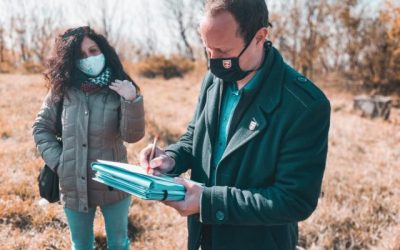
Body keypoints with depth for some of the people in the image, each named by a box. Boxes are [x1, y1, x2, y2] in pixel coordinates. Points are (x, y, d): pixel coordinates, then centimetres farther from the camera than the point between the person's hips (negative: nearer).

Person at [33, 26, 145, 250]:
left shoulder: (119, 89, -7)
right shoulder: (62, 89, -3)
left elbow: (132, 135, -14)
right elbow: (41, 128, 6)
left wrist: (132, 101, -28)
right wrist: (57, 161, -5)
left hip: (113, 185, -1)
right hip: (74, 186, 1)